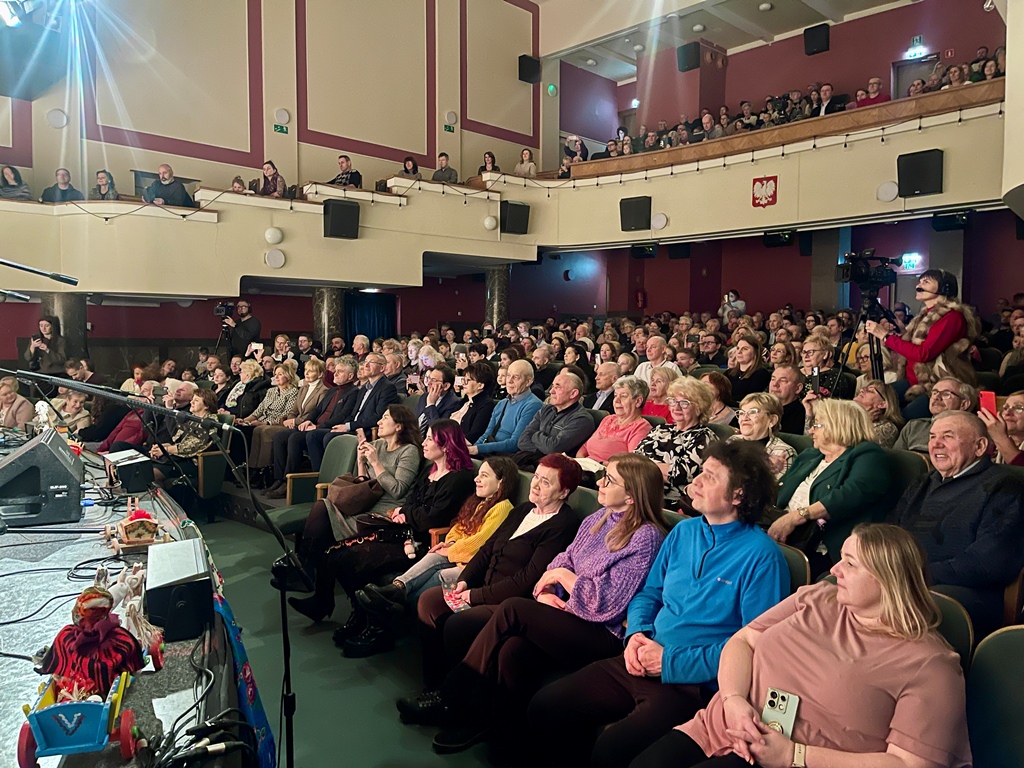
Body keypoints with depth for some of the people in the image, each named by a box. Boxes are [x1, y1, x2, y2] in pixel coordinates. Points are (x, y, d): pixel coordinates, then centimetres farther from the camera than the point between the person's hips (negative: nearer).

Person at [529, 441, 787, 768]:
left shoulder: (761, 556, -13)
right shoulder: (683, 531, 9)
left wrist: (672, 662, -17)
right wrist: (637, 633, -3)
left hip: (692, 682, -6)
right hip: (641, 664, 7)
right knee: (543, 708, -2)